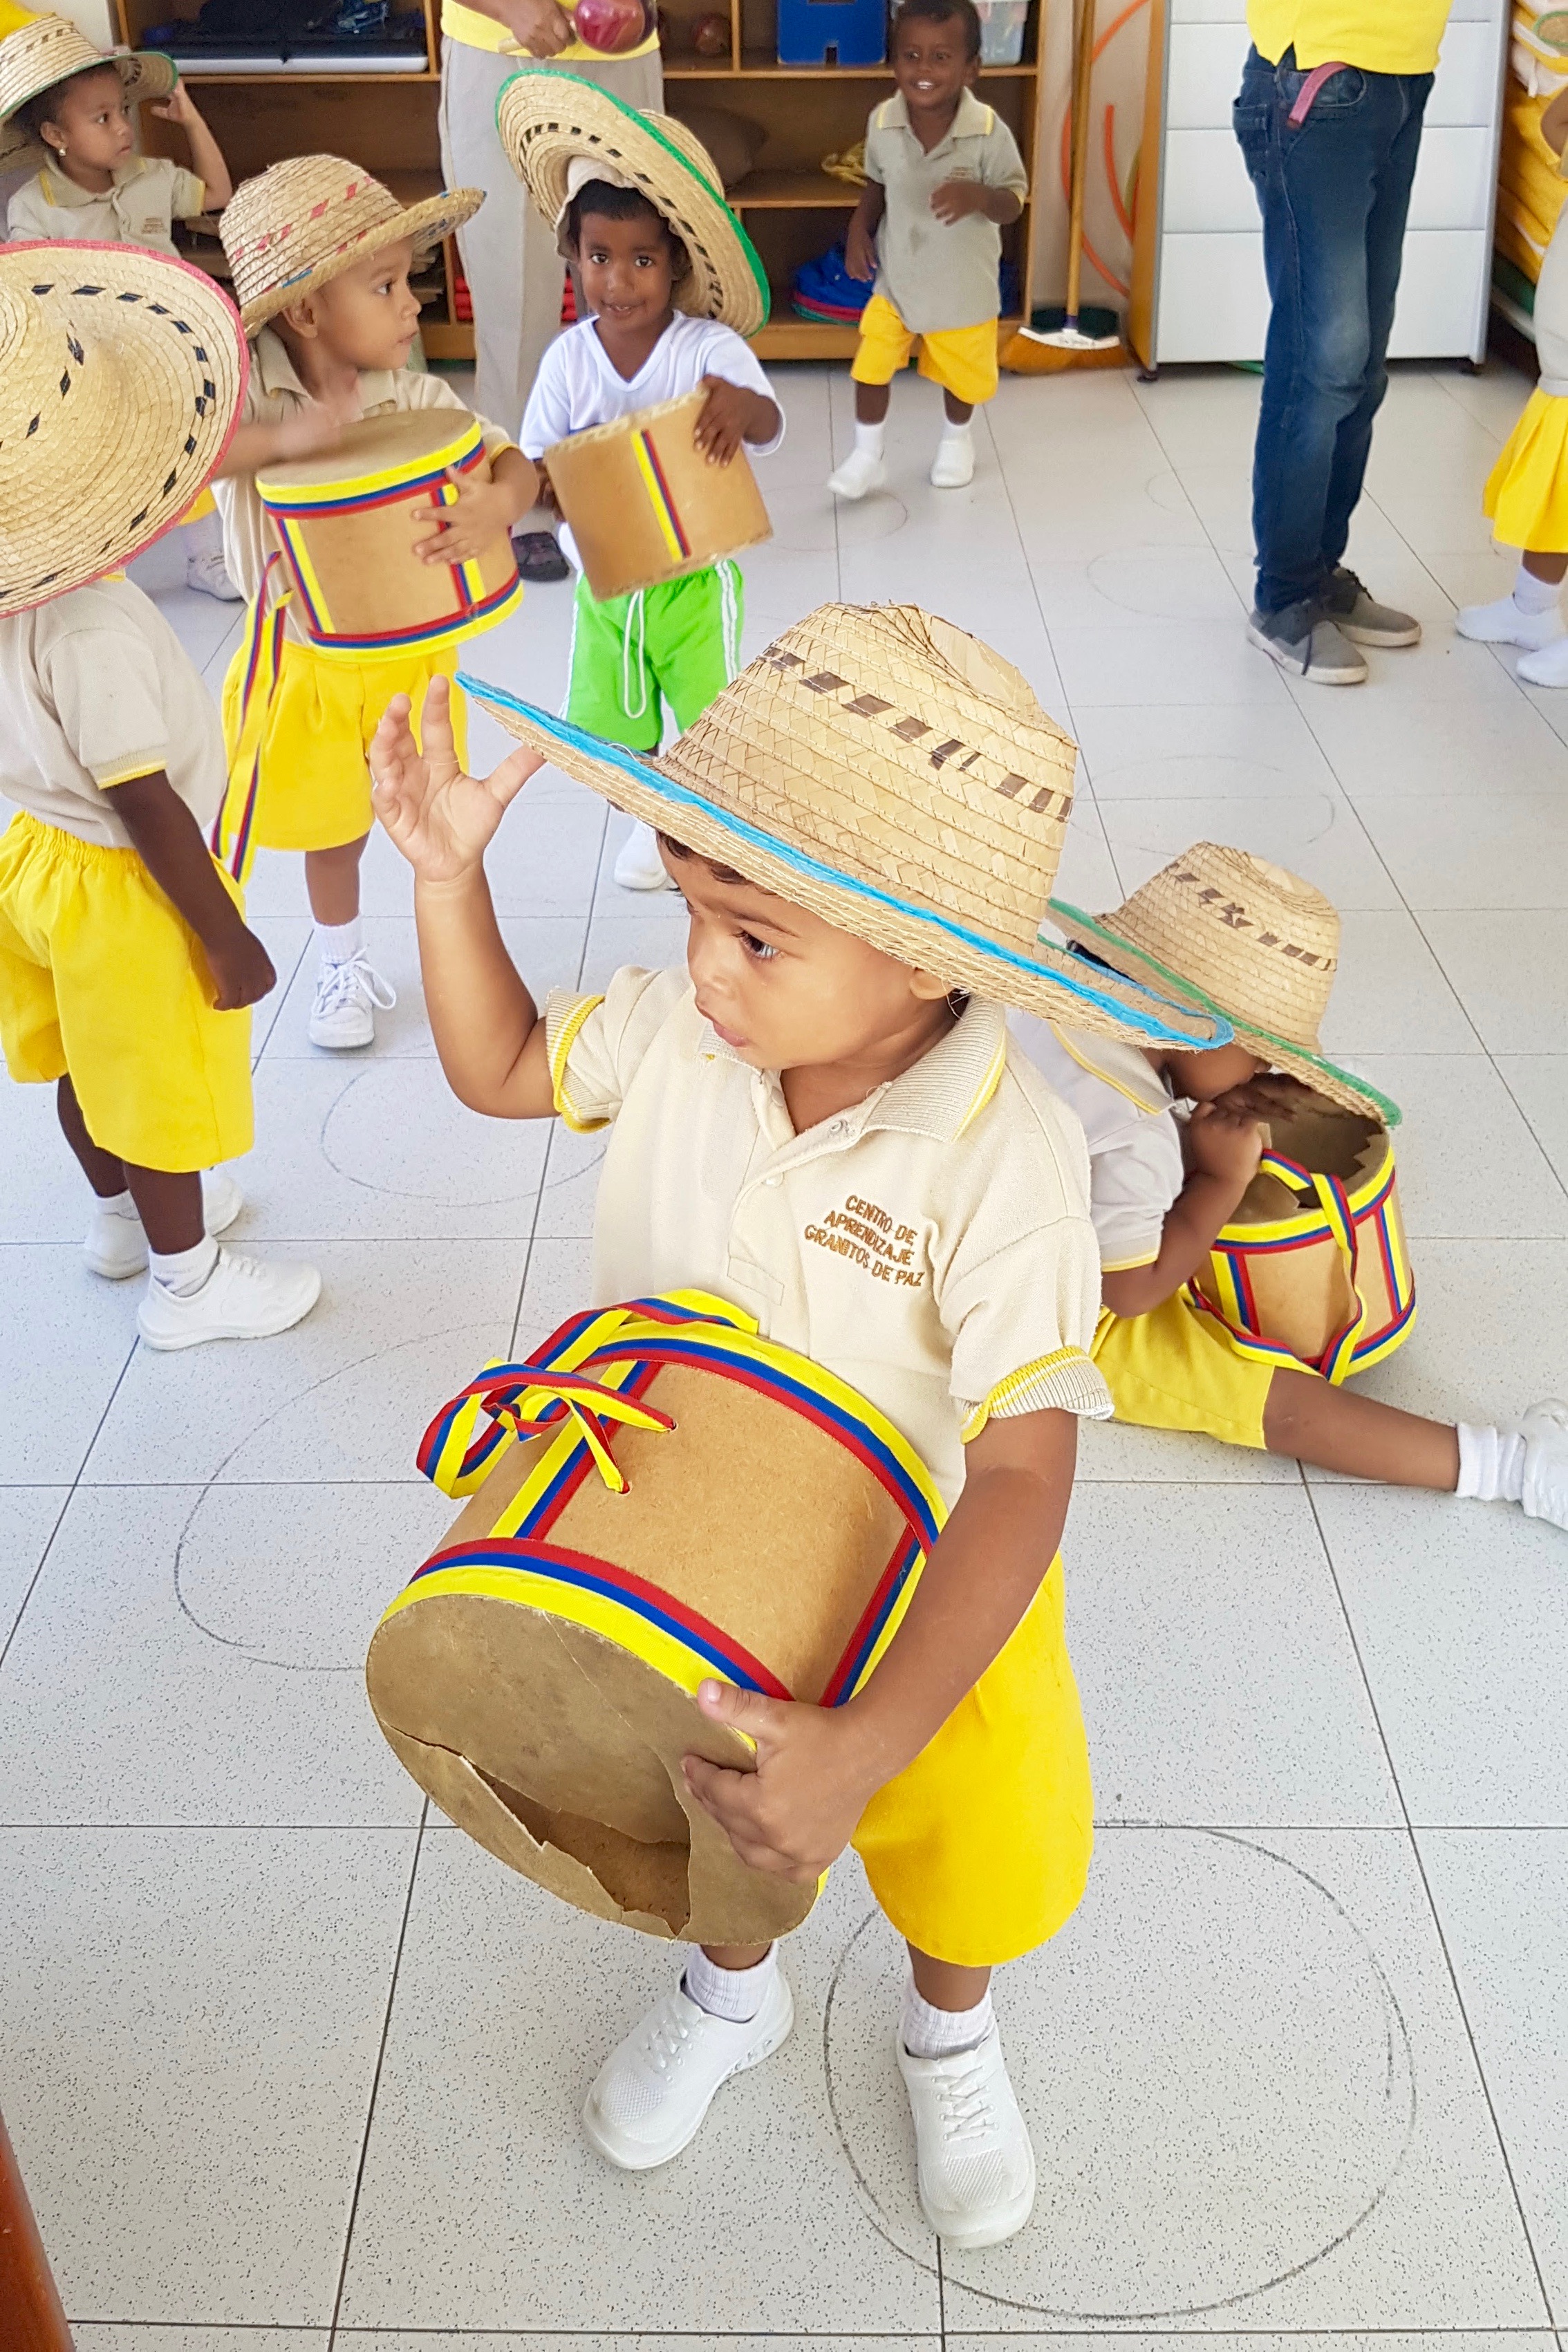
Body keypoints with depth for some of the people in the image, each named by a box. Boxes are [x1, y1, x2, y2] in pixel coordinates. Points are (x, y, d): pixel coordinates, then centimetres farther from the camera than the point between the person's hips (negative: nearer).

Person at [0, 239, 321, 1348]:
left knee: (91, 1068, 27)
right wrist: (228, 938, -18)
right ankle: (188, 1281, 32)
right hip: (125, 887, -8)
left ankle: (123, 1214, 50)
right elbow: (145, 805, -28)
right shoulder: (91, 628, -34)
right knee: (162, 1089, 12)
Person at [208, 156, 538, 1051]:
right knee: (330, 823, 17)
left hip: (413, 640, 1)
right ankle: (343, 966, 42)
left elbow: (513, 463, -17)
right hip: (305, 653, -1)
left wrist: (497, 504, -42)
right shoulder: (244, 389, -19)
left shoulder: (417, 398, -13)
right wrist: (281, 436, -45)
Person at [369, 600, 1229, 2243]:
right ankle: (732, 1992, 63)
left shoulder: (1001, 1158, -36)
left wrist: (869, 1742, -44)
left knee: (969, 1846, 22)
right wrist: (446, 873, -15)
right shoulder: (673, 1029, -21)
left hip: (926, 1592, -3)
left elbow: (1023, 1475, -37)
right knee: (723, 1799, 28)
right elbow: (500, 1068, 0)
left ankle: (949, 2037, 58)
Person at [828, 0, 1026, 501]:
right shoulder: (882, 122, -13)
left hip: (964, 285, -2)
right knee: (871, 366, 0)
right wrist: (859, 230, -7)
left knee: (961, 373, 18)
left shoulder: (988, 131, -23)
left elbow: (1014, 201, -17)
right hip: (895, 277, 2)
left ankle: (957, 440, 47)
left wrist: (980, 197, -38)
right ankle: (867, 457, 20)